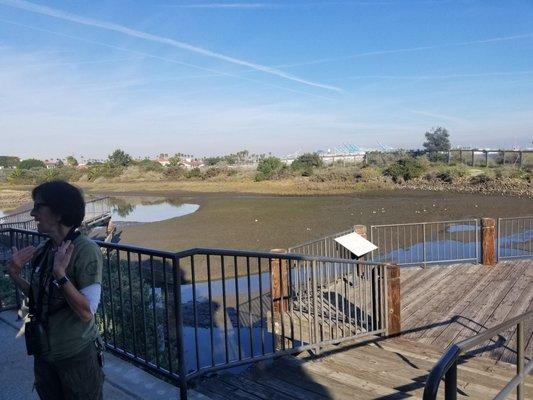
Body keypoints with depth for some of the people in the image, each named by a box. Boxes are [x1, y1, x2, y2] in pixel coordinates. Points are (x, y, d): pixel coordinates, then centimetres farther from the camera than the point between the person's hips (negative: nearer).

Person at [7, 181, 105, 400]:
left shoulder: (86, 250, -21)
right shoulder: (42, 250, 0)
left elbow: (86, 313, -24)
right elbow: (38, 298, 9)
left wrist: (60, 274, -33)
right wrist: (15, 274, -4)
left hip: (77, 356, -6)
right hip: (44, 351, 7)